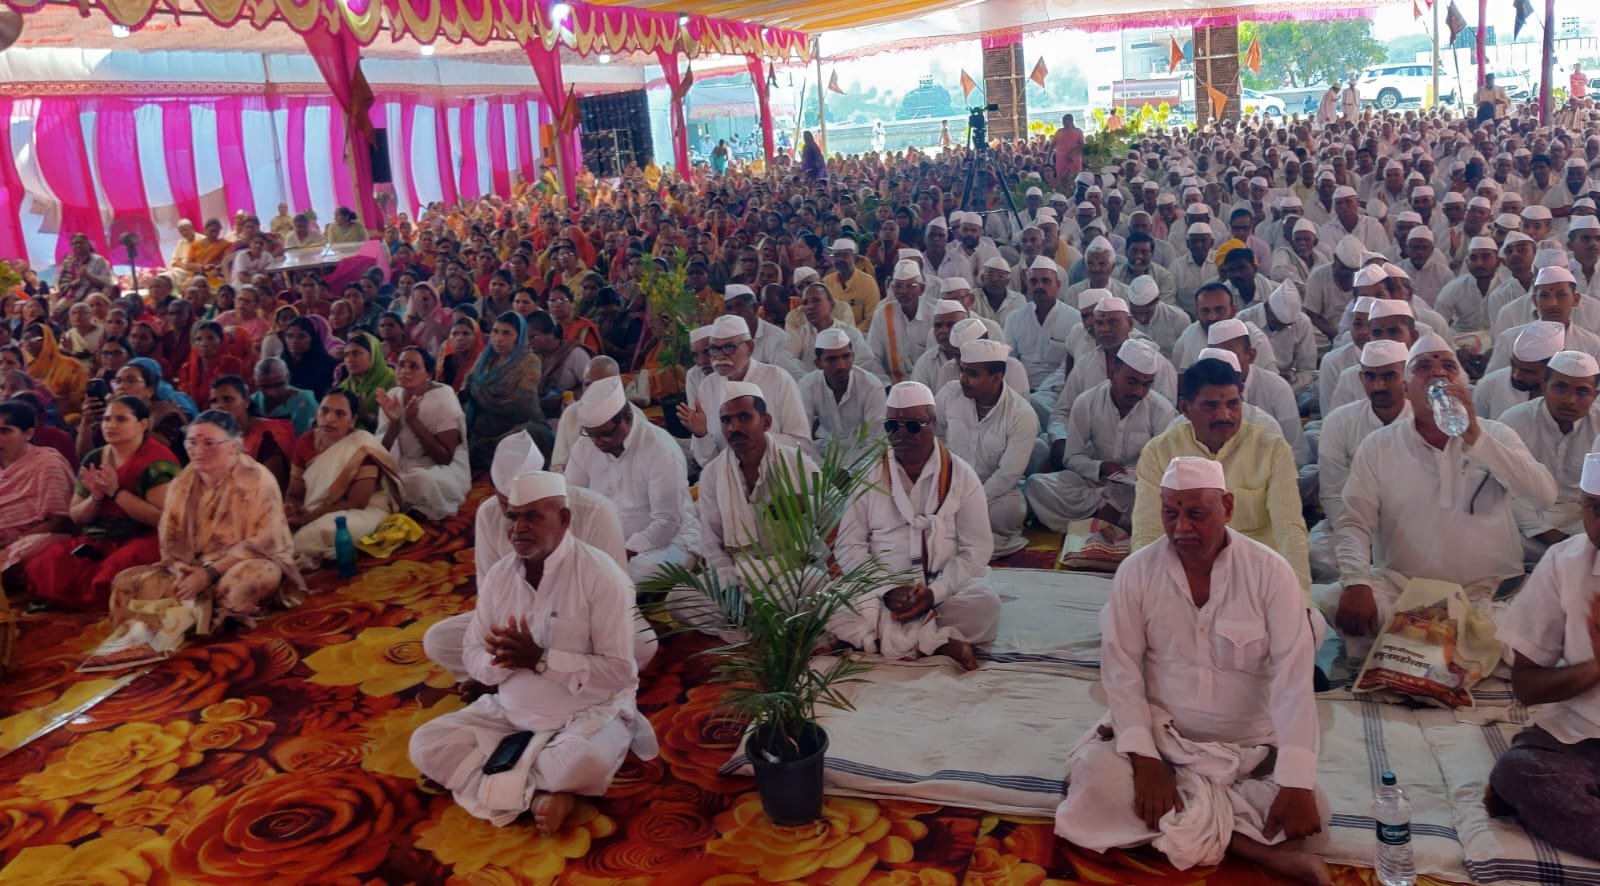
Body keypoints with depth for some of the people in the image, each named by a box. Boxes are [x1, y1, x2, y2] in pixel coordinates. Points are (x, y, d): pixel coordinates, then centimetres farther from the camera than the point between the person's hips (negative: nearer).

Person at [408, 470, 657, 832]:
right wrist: (502, 660, -20)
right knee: (426, 745, -11)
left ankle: (501, 783, -9)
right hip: (512, 713, 6)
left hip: (589, 714, -6)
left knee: (583, 763, -38)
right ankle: (537, 796, -16)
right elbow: (472, 657, 4)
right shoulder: (498, 575, 1)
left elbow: (619, 672, -19)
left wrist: (540, 659, -24)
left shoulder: (601, 576, -16)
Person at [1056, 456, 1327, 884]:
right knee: (1096, 778, -29)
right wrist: (1145, 760, -21)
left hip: (1250, 745, -1)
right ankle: (1257, 847, -22)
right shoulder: (1136, 571, -7)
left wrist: (1296, 785, -26)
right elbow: (1121, 669, -8)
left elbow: (1293, 677, -16)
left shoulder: (1270, 571, -11)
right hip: (1158, 730, 1)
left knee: (1308, 809, -27)